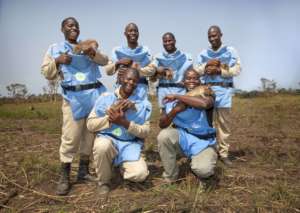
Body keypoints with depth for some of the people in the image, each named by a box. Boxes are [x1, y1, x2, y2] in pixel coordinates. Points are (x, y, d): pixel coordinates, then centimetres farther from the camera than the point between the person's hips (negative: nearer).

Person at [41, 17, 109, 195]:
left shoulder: (87, 46, 19)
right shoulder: (54, 49, 12)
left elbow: (105, 61, 7)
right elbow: (47, 74, 8)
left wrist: (93, 53, -13)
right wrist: (57, 61, -9)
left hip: (94, 94, 3)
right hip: (73, 97, -3)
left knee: (91, 134, 5)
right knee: (70, 137, -8)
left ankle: (84, 170, 18)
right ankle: (64, 177, 4)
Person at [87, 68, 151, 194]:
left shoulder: (143, 104, 0)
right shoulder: (106, 97, -1)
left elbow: (145, 132, -4)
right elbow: (90, 125, -3)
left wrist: (125, 122, -19)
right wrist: (111, 116, -17)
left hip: (130, 145, 1)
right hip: (107, 139, 0)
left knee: (140, 174, -24)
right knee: (102, 146, -37)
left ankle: (122, 166, 15)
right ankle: (103, 182, -5)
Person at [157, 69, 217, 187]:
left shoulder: (206, 93, -10)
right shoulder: (175, 100, -2)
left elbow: (205, 103, -37)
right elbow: (162, 125, -7)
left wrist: (177, 97, -31)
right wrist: (175, 110, -25)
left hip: (203, 142, -3)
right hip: (182, 136, 3)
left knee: (203, 170, -30)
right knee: (164, 135, -28)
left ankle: (203, 171, 13)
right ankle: (170, 177, -6)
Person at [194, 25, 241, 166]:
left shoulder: (230, 51, 5)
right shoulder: (203, 54, 12)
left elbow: (236, 69, -4)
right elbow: (196, 70, 7)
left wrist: (218, 70, -12)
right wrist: (207, 65, -10)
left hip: (224, 90, -1)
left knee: (224, 123, 2)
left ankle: (223, 153, 11)